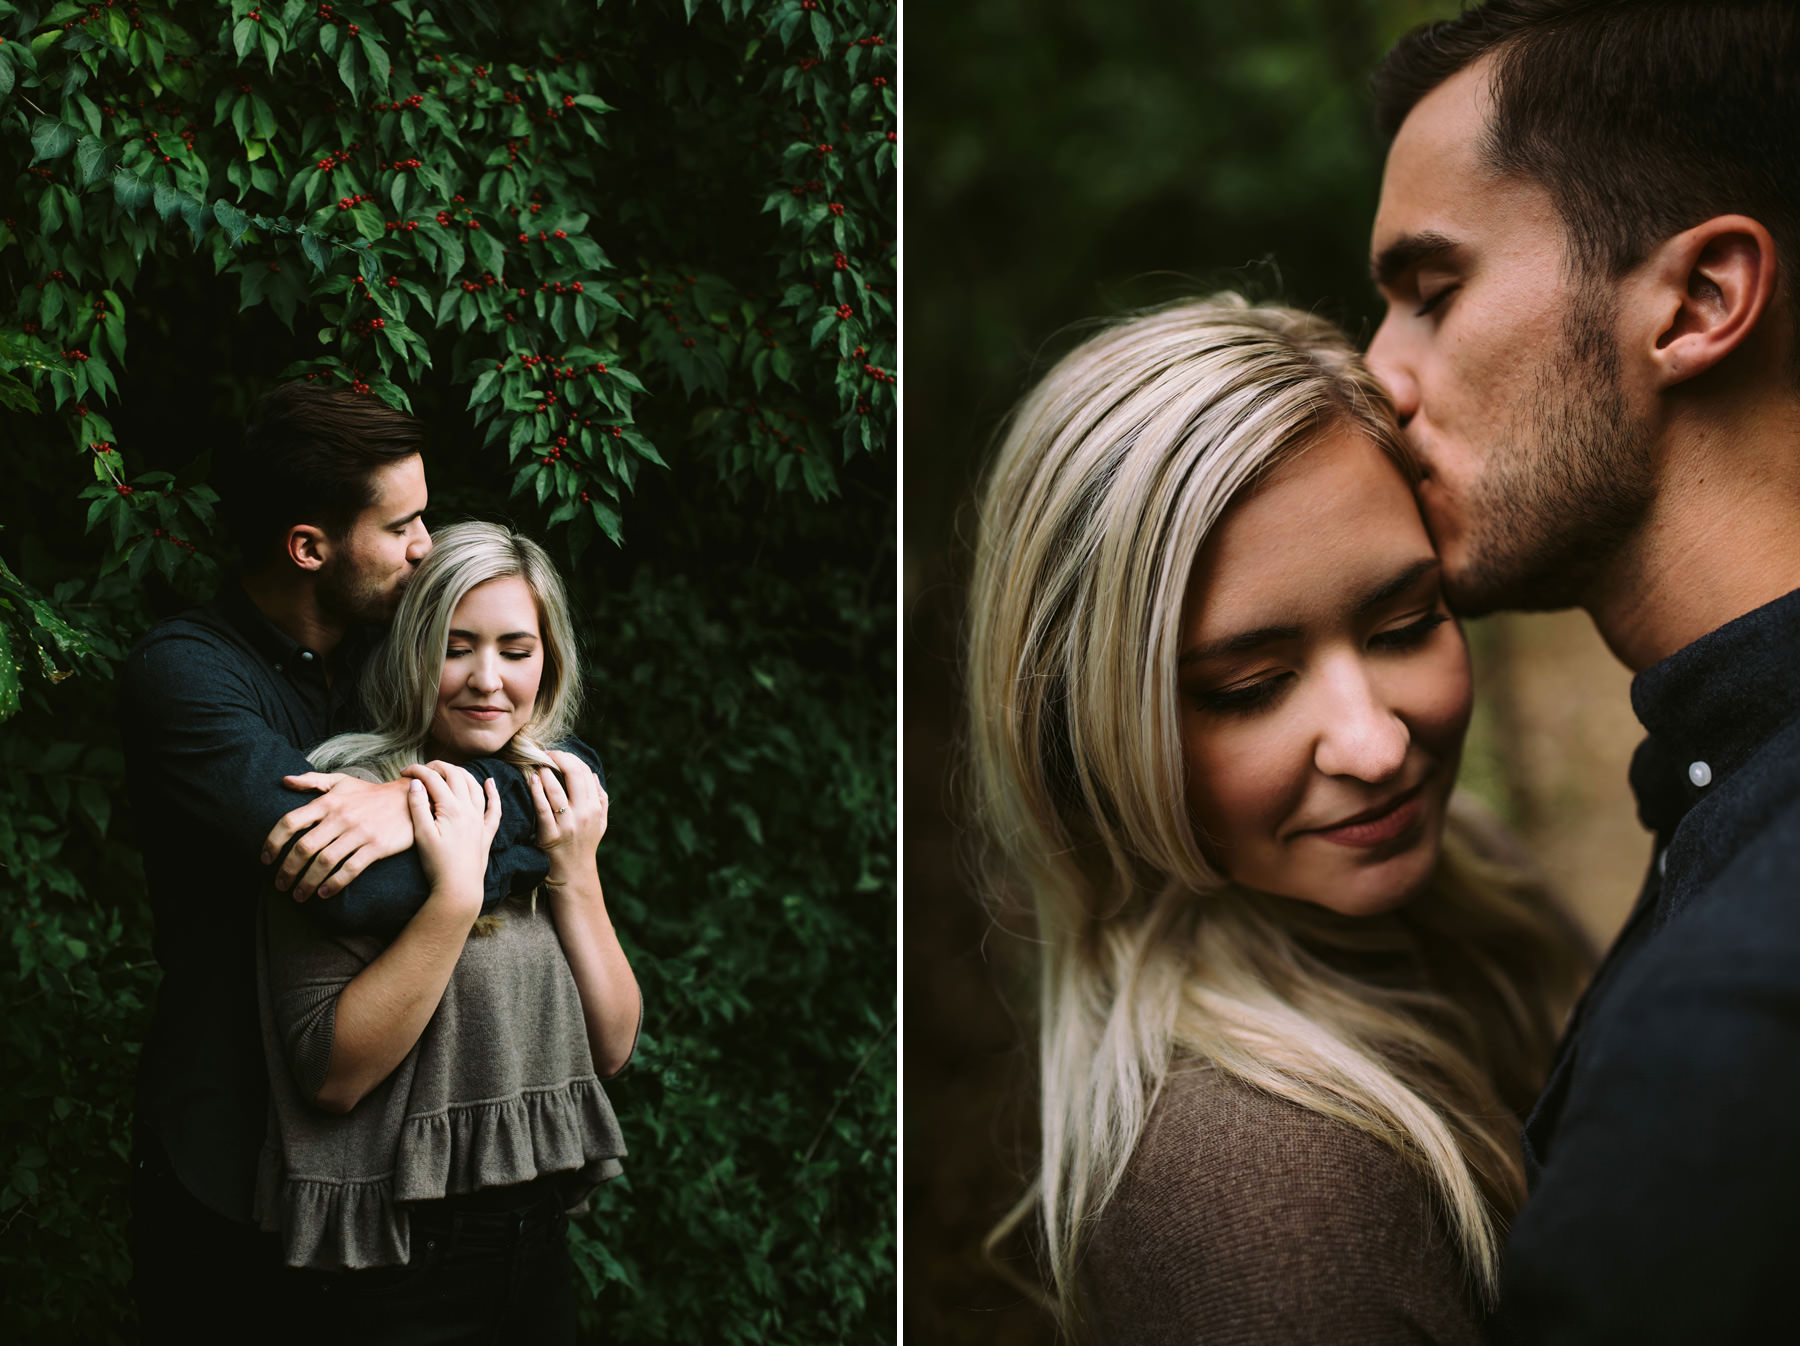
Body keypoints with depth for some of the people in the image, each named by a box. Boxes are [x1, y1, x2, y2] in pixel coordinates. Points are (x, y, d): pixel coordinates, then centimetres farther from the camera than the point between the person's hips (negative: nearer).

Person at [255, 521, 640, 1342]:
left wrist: (576, 873, -8)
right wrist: (455, 894, -25)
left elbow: (612, 1048, 3)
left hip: (538, 1238, 6)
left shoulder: (551, 804, 6)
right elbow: (331, 1075, -20)